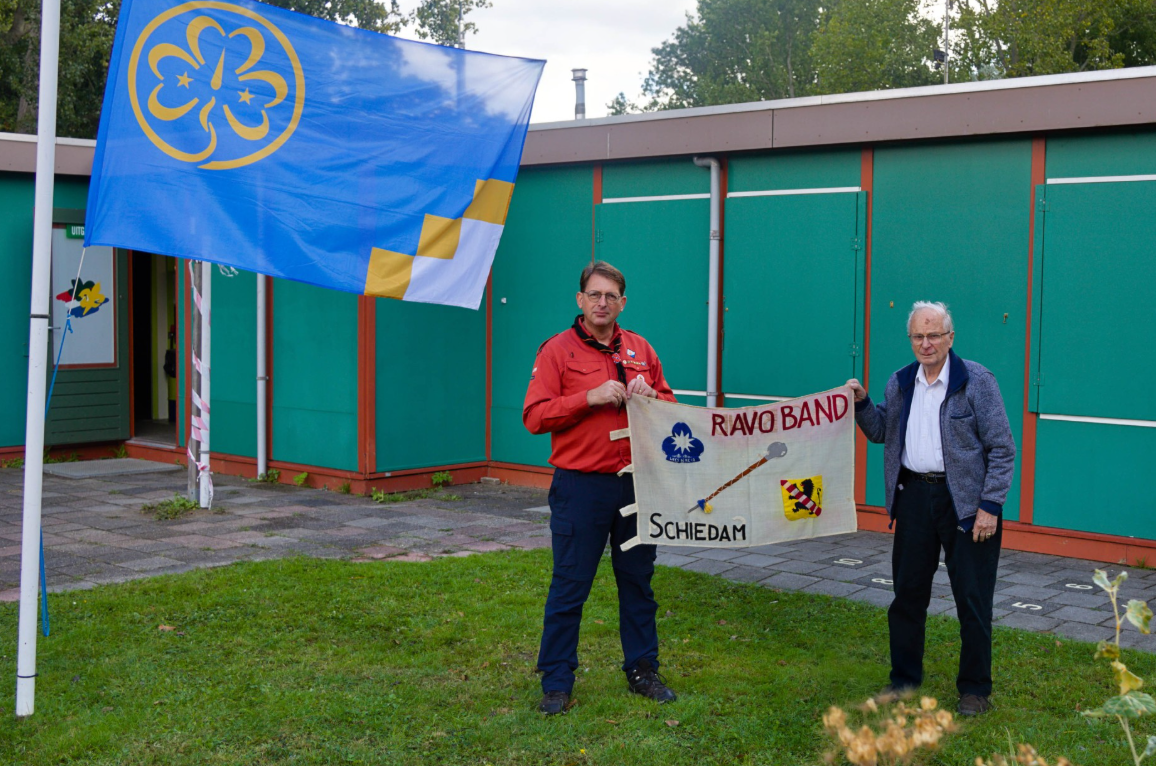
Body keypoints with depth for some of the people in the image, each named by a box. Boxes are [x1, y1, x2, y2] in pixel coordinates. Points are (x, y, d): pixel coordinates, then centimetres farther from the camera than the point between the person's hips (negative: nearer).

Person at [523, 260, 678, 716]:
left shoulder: (641, 350, 12)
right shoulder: (557, 350, -2)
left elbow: (671, 408, 18)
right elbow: (534, 416, -10)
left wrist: (650, 397, -5)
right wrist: (589, 397, -18)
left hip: (637, 483, 5)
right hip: (580, 486, -4)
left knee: (637, 581, 13)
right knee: (569, 587, 0)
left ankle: (642, 671, 26)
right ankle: (556, 683, 10)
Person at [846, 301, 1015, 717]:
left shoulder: (976, 381, -6)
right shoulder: (900, 383, 9)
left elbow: (1002, 448, -7)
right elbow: (880, 432, 21)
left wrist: (991, 505, -13)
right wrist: (862, 404, 2)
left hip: (964, 501, -4)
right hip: (913, 496, 5)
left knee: (973, 599, 2)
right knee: (907, 593, 11)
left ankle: (975, 689, 16)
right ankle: (904, 680, 25)